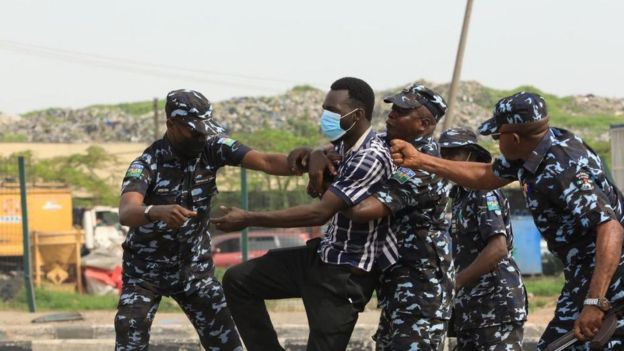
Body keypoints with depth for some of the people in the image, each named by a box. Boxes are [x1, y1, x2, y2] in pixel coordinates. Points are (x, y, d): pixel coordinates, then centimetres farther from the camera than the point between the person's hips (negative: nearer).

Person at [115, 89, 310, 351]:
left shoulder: (212, 149, -12)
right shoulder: (147, 164, -22)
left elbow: (266, 162, -22)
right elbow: (126, 213, -40)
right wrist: (156, 211, -63)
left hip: (194, 268, 3)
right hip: (146, 271, -3)